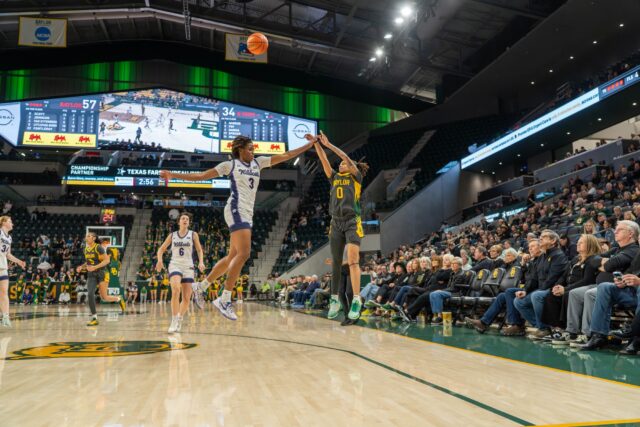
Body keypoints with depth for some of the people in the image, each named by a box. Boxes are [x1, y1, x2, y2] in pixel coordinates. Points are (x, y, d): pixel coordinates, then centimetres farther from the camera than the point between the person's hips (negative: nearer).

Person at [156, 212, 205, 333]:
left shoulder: (193, 234, 5)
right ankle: (174, 321, -22)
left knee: (187, 298, 1)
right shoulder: (172, 235, 8)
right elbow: (161, 249, 13)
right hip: (175, 265, -1)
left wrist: (201, 262, -11)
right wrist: (160, 260, -7)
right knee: (176, 290, -28)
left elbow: (199, 250, 7)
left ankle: (180, 319, 25)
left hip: (188, 267, 1)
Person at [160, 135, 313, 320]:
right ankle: (224, 300, -17)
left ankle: (201, 287, 25)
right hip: (236, 210, -7)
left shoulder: (258, 162, 18)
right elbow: (200, 176, 3)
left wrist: (310, 144, 11)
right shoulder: (230, 164, 3)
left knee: (232, 257, 9)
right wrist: (173, 175, -3)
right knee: (244, 253, -21)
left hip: (248, 214, 8)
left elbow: (286, 156, 15)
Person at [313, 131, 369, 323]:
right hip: (336, 223, 5)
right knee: (336, 263, 7)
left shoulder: (356, 177, 5)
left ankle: (356, 300, -17)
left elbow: (347, 158, -8)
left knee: (352, 260, -17)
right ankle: (335, 300, 16)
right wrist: (317, 143, -1)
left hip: (352, 222, -5)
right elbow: (324, 161, 9)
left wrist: (328, 144, -8)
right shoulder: (335, 177, 17)